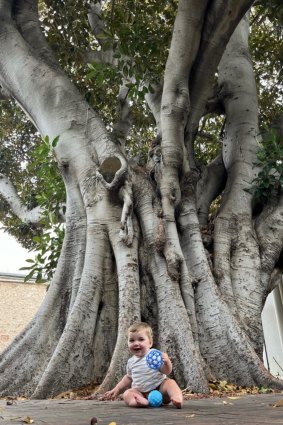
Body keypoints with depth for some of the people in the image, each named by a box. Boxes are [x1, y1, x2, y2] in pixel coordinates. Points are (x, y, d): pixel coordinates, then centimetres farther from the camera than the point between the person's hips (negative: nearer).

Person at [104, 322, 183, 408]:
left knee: (170, 382, -26)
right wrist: (117, 389, 20)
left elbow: (167, 371, -13)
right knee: (127, 394, -21)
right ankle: (141, 401, -49)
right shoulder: (131, 362, 8)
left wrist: (167, 362, -34)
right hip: (141, 393, 3)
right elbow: (129, 377, 25)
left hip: (160, 388, -3)